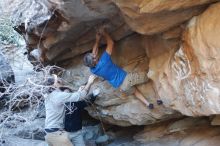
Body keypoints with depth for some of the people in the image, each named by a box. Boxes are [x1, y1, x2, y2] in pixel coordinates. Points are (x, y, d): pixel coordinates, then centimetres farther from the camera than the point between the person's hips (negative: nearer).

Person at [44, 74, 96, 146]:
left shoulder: (48, 98, 15)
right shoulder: (59, 95, -13)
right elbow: (80, 96, -13)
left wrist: (78, 92, 21)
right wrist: (89, 83, -3)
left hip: (49, 134, 9)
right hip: (57, 133, -9)